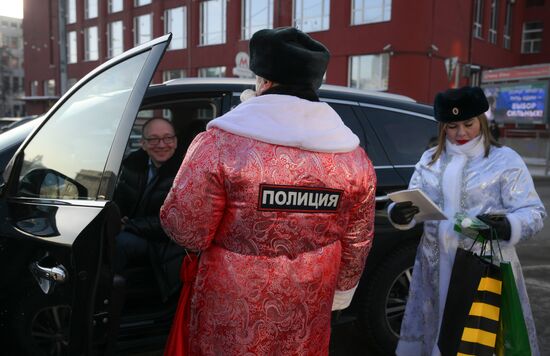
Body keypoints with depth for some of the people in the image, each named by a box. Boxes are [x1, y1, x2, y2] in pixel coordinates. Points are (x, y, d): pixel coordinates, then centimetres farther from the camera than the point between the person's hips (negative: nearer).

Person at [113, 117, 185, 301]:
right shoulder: (133, 162, 6)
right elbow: (119, 199, 16)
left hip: (163, 243, -5)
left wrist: (128, 226, -16)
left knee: (118, 242, -30)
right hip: (131, 233, 6)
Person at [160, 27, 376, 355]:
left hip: (233, 312, -3)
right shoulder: (354, 156, -6)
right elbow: (357, 242, 4)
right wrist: (342, 288, 21)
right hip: (309, 309, 4)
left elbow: (186, 231, -16)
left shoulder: (221, 144, -20)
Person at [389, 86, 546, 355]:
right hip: (436, 268, 4)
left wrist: (508, 227, -27)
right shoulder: (429, 159, 10)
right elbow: (413, 203, 7)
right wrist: (398, 214, -16)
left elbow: (533, 212, -6)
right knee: (435, 331, 16)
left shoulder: (505, 160, -2)